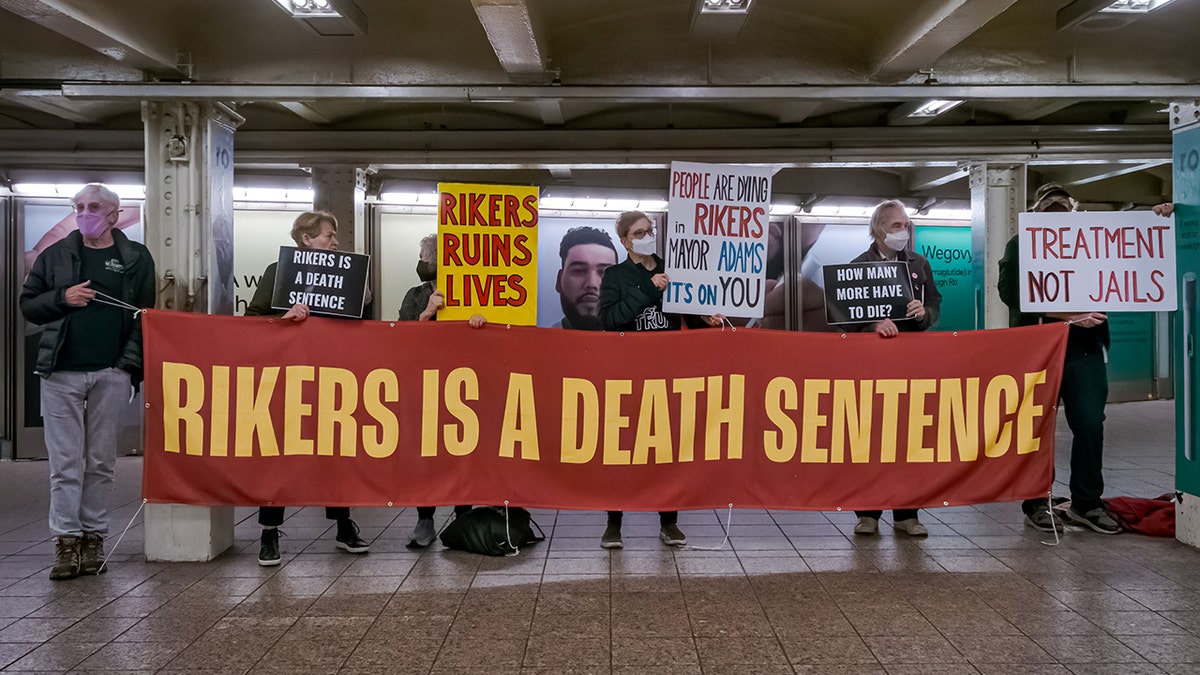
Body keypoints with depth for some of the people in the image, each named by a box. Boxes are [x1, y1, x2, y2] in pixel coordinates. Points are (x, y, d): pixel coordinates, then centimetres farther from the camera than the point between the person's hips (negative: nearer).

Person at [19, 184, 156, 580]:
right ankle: (66, 543, 5)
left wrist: (133, 363, -6)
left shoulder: (136, 259, 7)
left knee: (101, 461, 6)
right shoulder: (55, 255, 12)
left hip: (111, 374, -1)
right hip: (61, 372, 1)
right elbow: (28, 304, 13)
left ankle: (93, 538, 15)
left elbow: (147, 316, 4)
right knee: (64, 462, 0)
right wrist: (62, 298, -7)